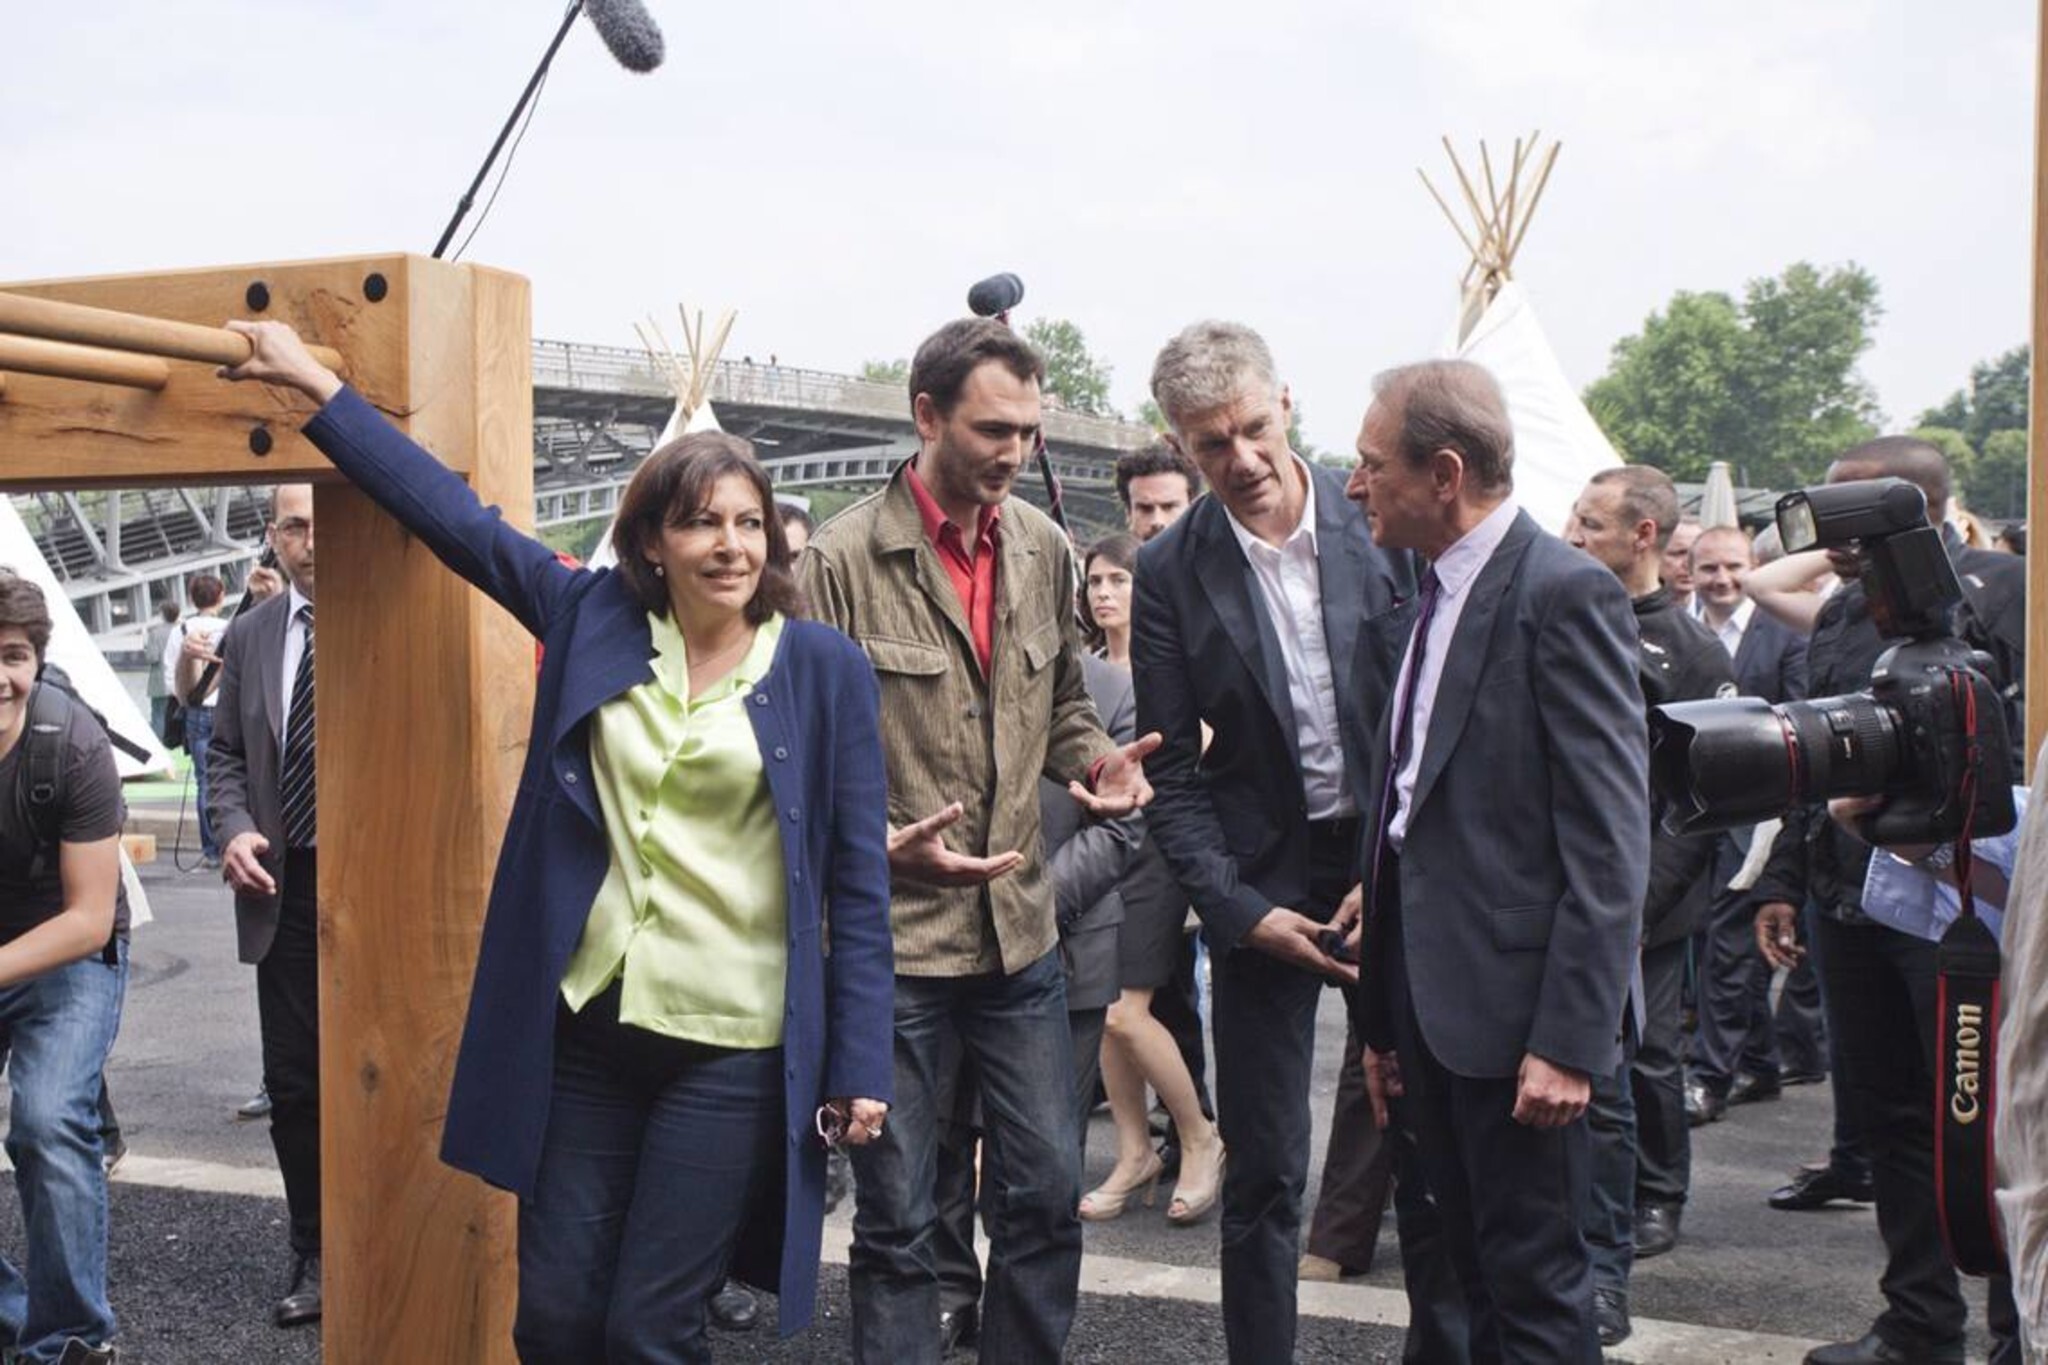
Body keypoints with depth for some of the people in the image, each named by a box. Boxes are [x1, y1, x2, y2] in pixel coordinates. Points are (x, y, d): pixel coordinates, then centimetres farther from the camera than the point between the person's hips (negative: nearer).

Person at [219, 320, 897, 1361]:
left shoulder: (826, 669, -4)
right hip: (585, 1029, 3)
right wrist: (317, 387, 8)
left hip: (733, 1050, -3)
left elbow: (858, 877, -3)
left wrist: (861, 1064, -5)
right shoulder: (592, 619, 4)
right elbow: (456, 515, 8)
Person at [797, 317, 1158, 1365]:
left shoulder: (1043, 550, 6)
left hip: (1020, 930, 5)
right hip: (892, 935, -5)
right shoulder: (842, 560, -10)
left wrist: (1096, 762, -3)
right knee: (897, 1218, 7)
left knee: (1047, 1194, 12)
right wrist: (884, 845, -23)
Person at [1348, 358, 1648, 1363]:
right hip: (1430, 1012, 8)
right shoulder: (1427, 603, 13)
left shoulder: (1564, 593, -12)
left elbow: (1609, 839, -17)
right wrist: (1384, 1019, 16)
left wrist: (1570, 1041, -20)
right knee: (1474, 1277, 17)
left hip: (1515, 1014, -8)